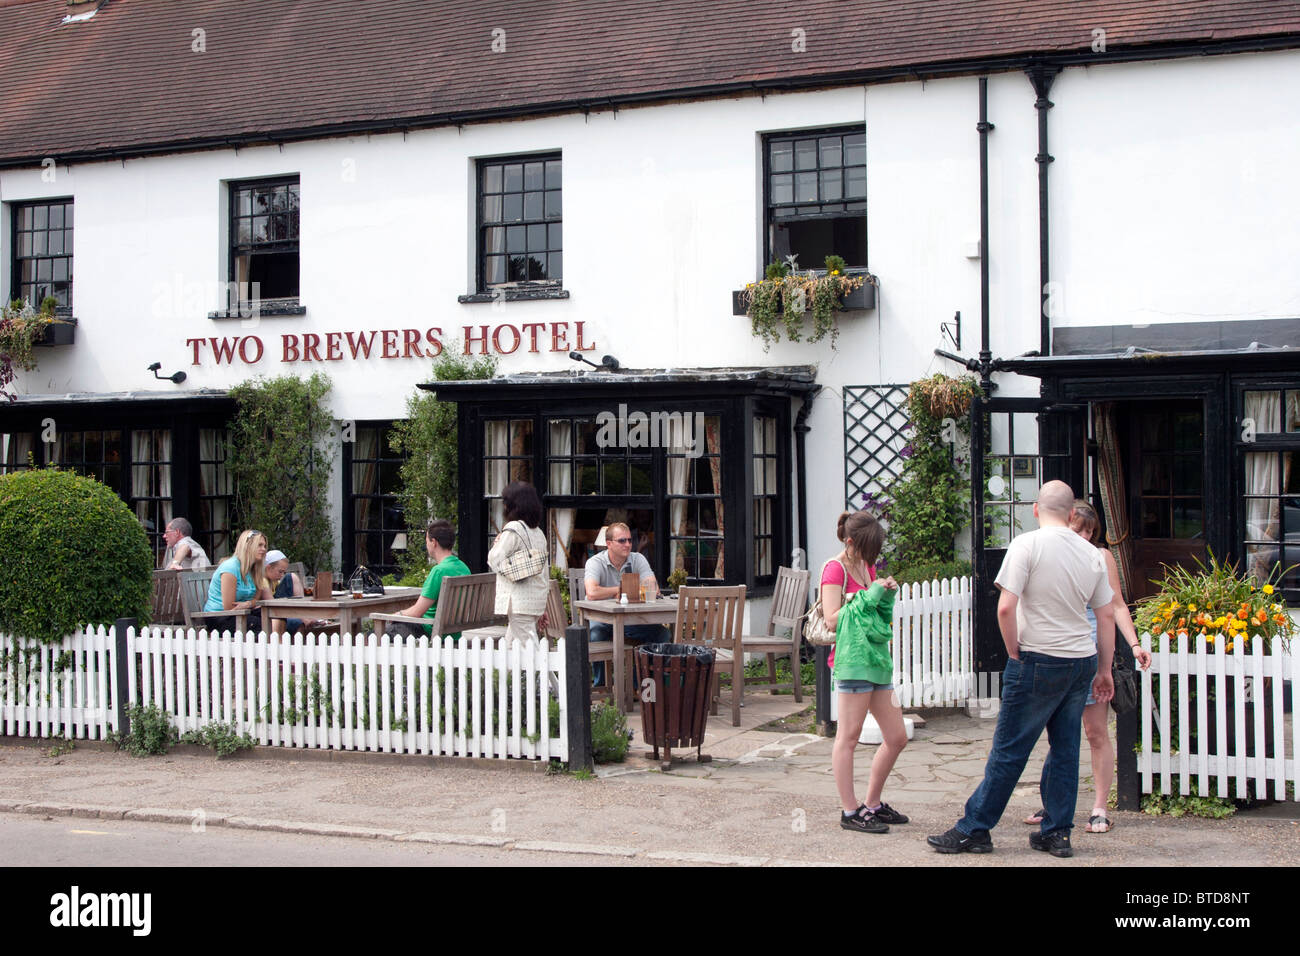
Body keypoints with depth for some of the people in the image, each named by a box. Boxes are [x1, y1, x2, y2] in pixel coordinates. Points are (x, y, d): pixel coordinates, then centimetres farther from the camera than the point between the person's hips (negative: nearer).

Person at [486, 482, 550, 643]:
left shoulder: (513, 529, -11)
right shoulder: (539, 532, 14)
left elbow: (495, 561, -13)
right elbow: (546, 568, 17)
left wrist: (496, 543, 8)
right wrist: (543, 608, 22)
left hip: (520, 602, -9)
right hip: (538, 599, 9)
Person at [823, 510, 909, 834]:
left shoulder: (867, 567, 18)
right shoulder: (835, 569, -7)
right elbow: (832, 620, -16)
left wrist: (887, 595, 6)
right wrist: (869, 597, -17)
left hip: (876, 659, 9)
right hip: (851, 660, -9)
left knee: (897, 737, 9)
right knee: (848, 737, -6)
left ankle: (872, 804, 20)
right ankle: (850, 811, -2)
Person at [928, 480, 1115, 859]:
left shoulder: (1027, 545, -11)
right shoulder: (1092, 554, 7)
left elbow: (1006, 607, -18)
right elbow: (1107, 616, 11)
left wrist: (1015, 653, -5)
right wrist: (1104, 670, 18)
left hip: (1039, 661, -6)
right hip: (1083, 660, 6)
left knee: (1009, 750, -1)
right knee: (1065, 749, 12)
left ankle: (974, 829, 6)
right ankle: (1056, 833, 16)